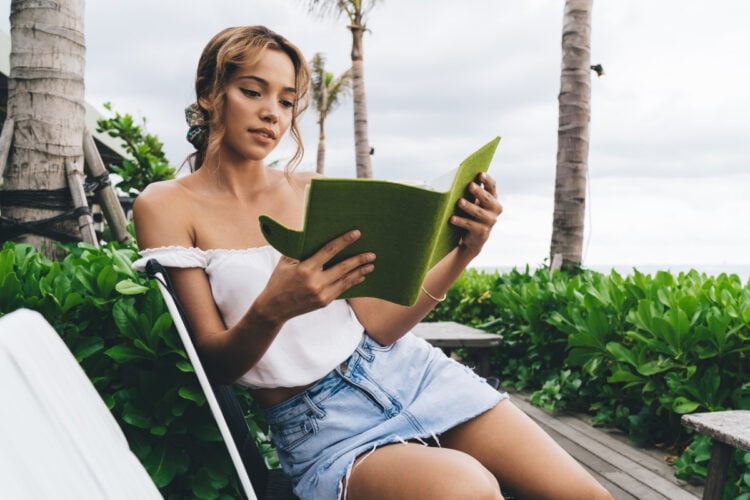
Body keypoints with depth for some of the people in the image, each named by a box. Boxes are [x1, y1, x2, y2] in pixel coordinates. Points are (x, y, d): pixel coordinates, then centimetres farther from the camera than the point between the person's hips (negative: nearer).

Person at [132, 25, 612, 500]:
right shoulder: (166, 206, -3)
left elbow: (379, 325, 2)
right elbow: (215, 363, -7)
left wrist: (463, 252, -11)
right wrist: (270, 311, -28)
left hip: (411, 370, 4)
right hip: (319, 424, -4)